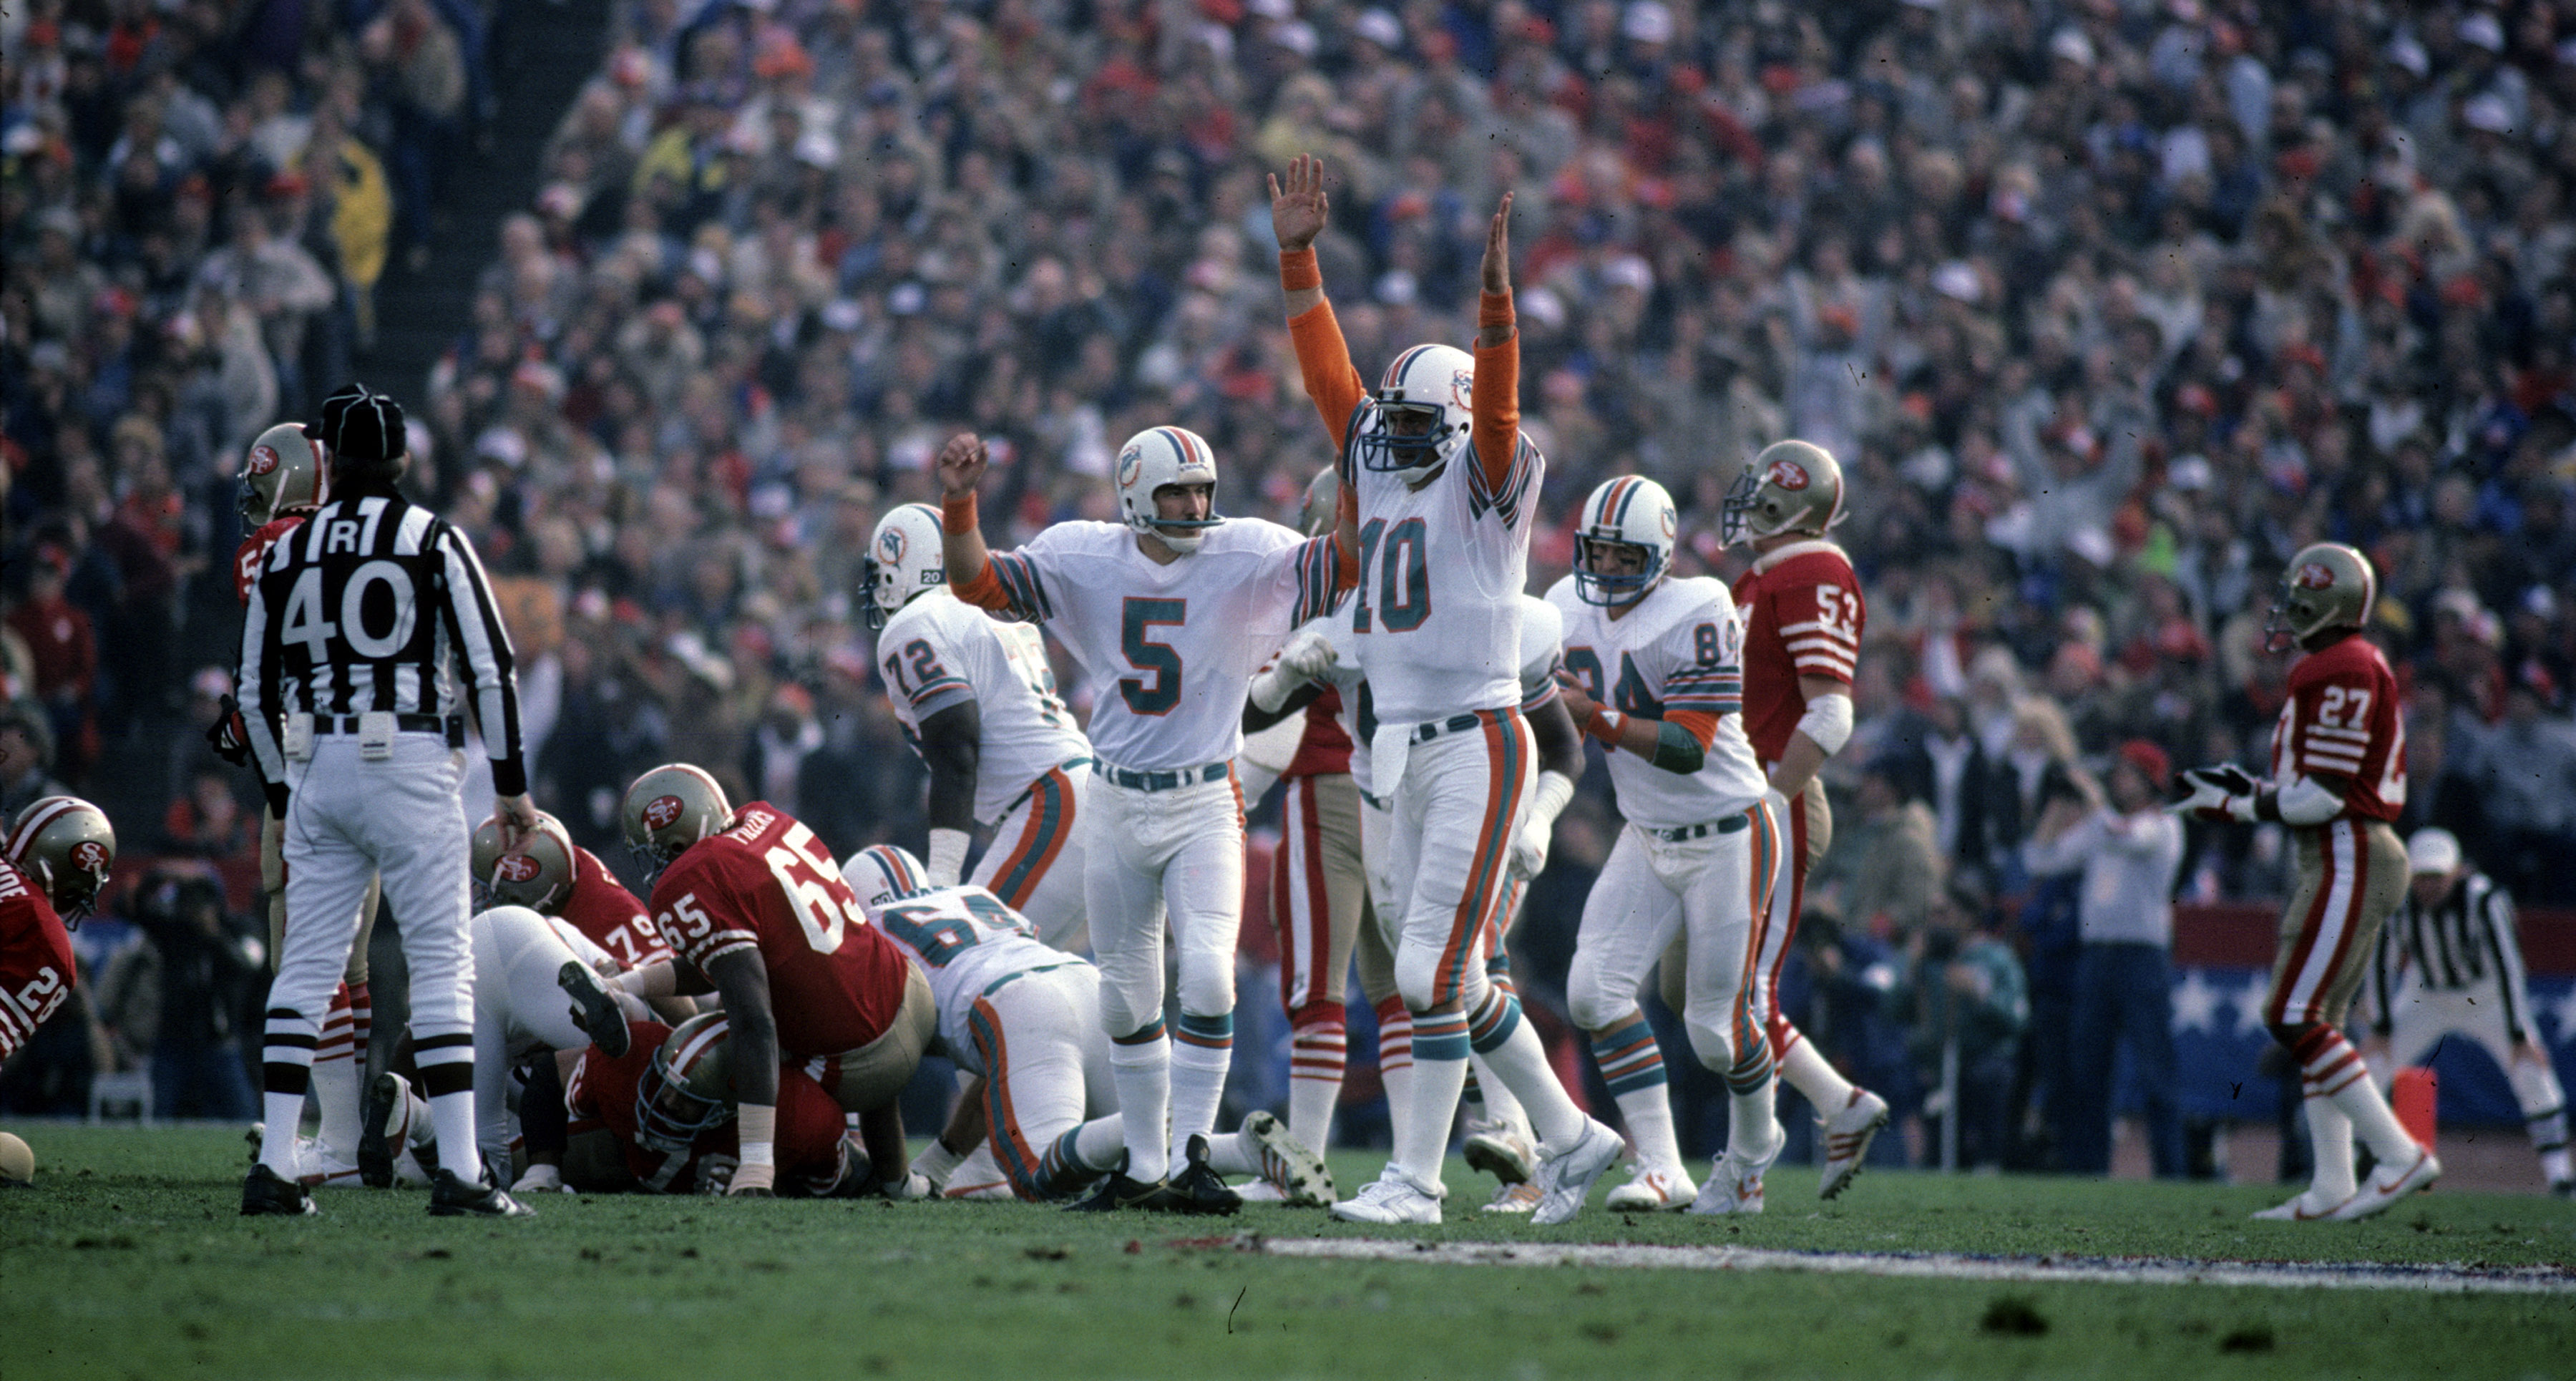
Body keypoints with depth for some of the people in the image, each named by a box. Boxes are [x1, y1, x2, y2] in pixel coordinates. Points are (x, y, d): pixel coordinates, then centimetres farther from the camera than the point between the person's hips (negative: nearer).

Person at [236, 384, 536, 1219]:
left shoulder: (288, 554, 7)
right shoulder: (432, 540, -2)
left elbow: (256, 694, 11)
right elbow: (490, 666, -5)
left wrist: (284, 793, 23)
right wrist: (511, 783, 2)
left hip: (319, 768, 3)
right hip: (412, 765, -3)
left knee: (307, 965, 9)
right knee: (441, 963, -1)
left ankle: (274, 1165, 4)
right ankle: (458, 1170, -8)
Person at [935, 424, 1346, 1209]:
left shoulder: (1246, 559, -7)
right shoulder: (1085, 560, -2)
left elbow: (1342, 562, -15)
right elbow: (978, 584, -3)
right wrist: (958, 504, -17)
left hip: (1204, 805, -3)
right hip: (1116, 804, 3)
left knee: (1208, 974, -19)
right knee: (1127, 997, 10)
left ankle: (1192, 1156, -12)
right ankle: (1144, 1163, 23)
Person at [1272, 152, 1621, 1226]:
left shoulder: (1485, 485, -3)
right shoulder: (1376, 473, 14)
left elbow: (1496, 402, -20)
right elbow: (1328, 371, 16)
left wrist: (1496, 288, -32)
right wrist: (1296, 257, 12)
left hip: (1477, 745, -8)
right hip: (1404, 753, 8)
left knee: (1432, 968, -12)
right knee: (1453, 978, 11)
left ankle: (1415, 1177, -9)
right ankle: (1568, 1137, 23)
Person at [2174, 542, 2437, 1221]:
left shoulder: (2340, 673, -15)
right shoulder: (2347, 669, 18)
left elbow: (2325, 796, -18)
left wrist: (2234, 806, -9)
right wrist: (2252, 788, 16)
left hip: (2348, 860, -11)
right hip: (2346, 861, 11)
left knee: (2295, 1017, -12)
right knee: (2315, 1022, 10)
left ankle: (2399, 1155, -13)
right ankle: (2333, 1188, 10)